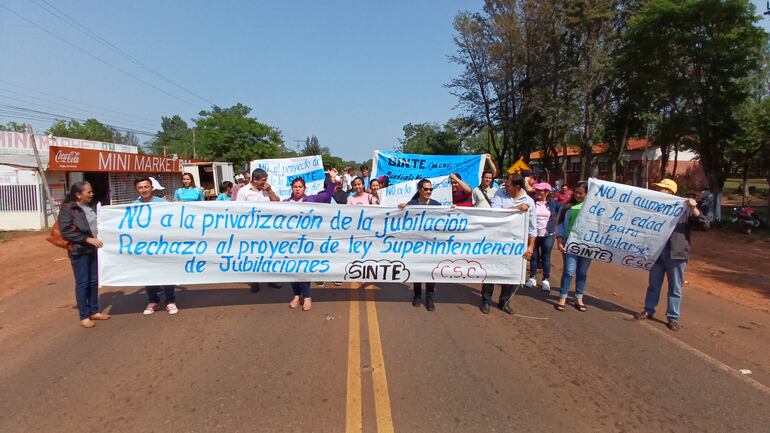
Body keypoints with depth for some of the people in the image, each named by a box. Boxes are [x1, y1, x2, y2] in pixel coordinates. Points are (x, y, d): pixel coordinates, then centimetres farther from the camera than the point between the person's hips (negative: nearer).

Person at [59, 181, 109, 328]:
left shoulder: (90, 207, 9)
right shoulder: (67, 208, -10)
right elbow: (66, 232, -16)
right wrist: (87, 239, -21)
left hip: (94, 249, 6)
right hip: (79, 251, -6)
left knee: (94, 281, 12)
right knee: (82, 283, 0)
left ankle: (94, 311, 23)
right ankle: (84, 316, 9)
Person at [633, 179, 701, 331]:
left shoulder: (684, 207, 0)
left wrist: (694, 209, -19)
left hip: (676, 253, -3)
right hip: (656, 251, 4)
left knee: (675, 287, 4)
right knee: (653, 284, 14)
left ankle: (673, 317, 12)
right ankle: (649, 310, 26)